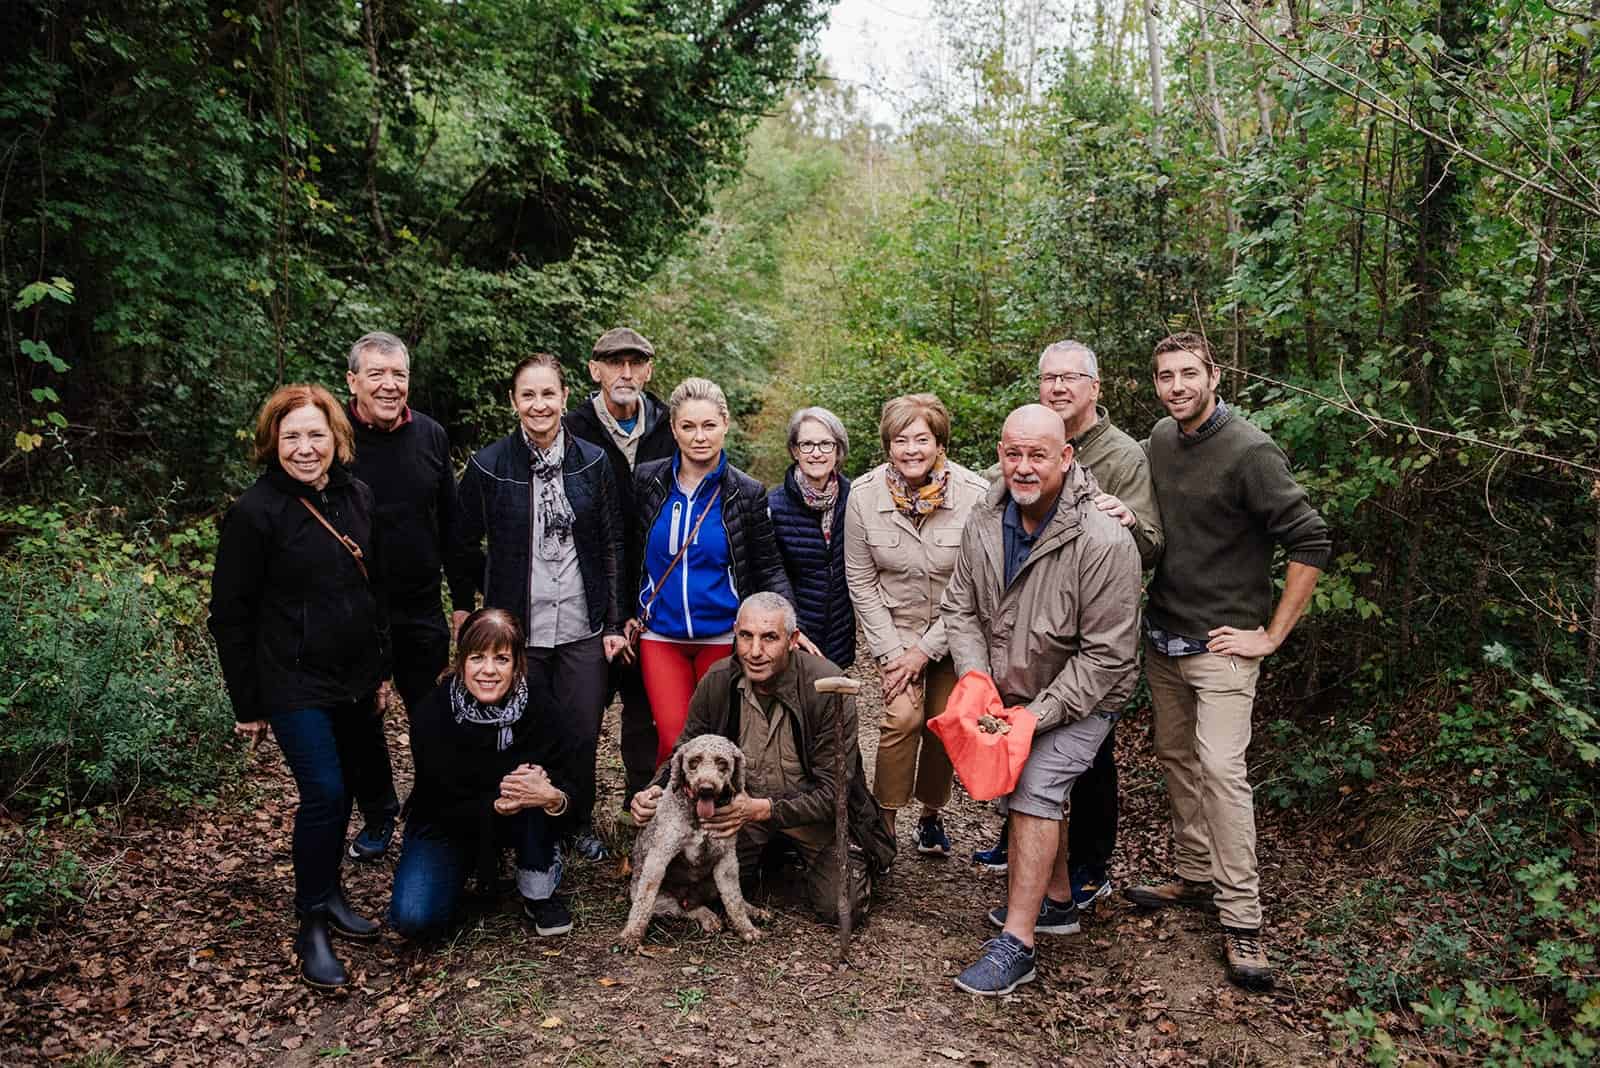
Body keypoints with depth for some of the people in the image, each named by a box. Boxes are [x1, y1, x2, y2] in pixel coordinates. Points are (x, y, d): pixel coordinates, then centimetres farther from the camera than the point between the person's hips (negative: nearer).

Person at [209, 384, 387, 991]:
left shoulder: (357, 497, 3)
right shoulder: (255, 512, -13)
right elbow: (231, 614, -9)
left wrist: (379, 668, 14)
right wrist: (247, 704, -7)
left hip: (354, 679, 6)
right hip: (294, 684, -6)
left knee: (340, 789, 14)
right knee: (324, 793, -11)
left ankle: (330, 892, 33)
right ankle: (311, 925, 6)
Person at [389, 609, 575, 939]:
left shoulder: (534, 710, -18)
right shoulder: (431, 714, -22)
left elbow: (567, 786, -20)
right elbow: (445, 806, -21)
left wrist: (552, 797, -44)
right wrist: (496, 804, -39)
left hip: (516, 823, 1)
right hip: (444, 825, -1)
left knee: (535, 779, -31)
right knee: (413, 918, -24)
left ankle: (538, 896, -9)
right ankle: (464, 867, 10)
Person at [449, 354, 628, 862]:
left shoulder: (592, 462, 0)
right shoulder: (488, 466, -5)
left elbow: (612, 546, 3)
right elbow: (463, 545, 5)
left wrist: (615, 622, 1)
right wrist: (465, 608, 8)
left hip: (581, 626, 1)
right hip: (516, 626, -1)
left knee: (583, 733, 6)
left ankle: (580, 822, 29)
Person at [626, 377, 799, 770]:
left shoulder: (747, 493, -5)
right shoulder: (647, 480, -1)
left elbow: (769, 568, -1)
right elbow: (630, 553, 9)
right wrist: (625, 614, 7)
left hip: (723, 637, -1)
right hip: (660, 634, 1)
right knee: (674, 741, -5)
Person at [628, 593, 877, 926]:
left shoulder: (827, 687, -24)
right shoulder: (717, 681, -12)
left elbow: (833, 791, -23)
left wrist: (763, 809, -36)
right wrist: (655, 791, -21)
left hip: (815, 812, -3)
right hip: (742, 805, 3)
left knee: (840, 908, -18)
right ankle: (769, 852, 17)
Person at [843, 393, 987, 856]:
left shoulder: (975, 495, -21)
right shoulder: (864, 495, -15)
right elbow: (861, 582, -6)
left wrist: (925, 650, -14)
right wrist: (891, 651, -10)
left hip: (951, 630, 0)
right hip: (895, 627, 0)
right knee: (904, 716, -17)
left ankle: (931, 814, 27)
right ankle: (884, 821, -1)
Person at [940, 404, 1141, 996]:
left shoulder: (1103, 541, -27)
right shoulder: (984, 523, -8)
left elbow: (1106, 654, -24)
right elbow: (960, 606, -1)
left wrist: (1039, 714, -24)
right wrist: (977, 680, -16)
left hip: (1079, 697, -6)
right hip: (1010, 692, 7)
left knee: (1034, 789, -19)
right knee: (1022, 788, 16)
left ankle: (1015, 944, -11)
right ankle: (1056, 901, 39)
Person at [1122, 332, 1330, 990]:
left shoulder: (1249, 452, -16)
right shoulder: (1162, 439, 6)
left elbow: (1310, 544, -17)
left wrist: (1271, 636, -15)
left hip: (1221, 644, -7)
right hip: (1163, 638, 7)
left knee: (1221, 769, -11)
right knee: (1176, 758, 14)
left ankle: (1242, 920, -2)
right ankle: (1196, 876, 29)